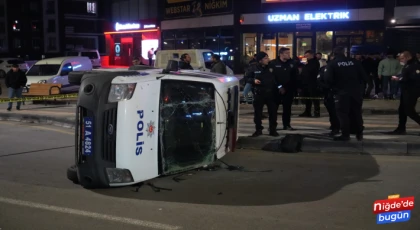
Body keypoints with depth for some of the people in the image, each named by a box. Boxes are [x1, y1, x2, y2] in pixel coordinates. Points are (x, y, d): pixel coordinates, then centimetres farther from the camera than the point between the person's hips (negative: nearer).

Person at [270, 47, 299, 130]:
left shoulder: (292, 63, 5)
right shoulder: (273, 63, -6)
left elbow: (296, 76, 8)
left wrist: (295, 87, -2)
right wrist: (278, 87, -13)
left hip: (289, 89, 3)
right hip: (276, 89, -3)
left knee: (287, 107, 10)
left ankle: (286, 124, 19)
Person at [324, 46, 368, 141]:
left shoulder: (332, 64, -4)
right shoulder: (355, 62, 6)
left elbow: (328, 79, -14)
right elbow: (364, 77, 4)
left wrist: (334, 87, 4)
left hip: (341, 92, -4)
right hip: (356, 92, 4)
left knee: (343, 114, 1)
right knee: (357, 113, 13)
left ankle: (345, 134, -2)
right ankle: (359, 134, 18)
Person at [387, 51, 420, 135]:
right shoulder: (407, 66, 15)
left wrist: (399, 79, -22)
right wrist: (398, 78, 0)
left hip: (412, 92, -10)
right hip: (405, 91, 10)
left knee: (409, 111, -10)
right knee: (402, 110, 12)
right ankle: (401, 129, 18)